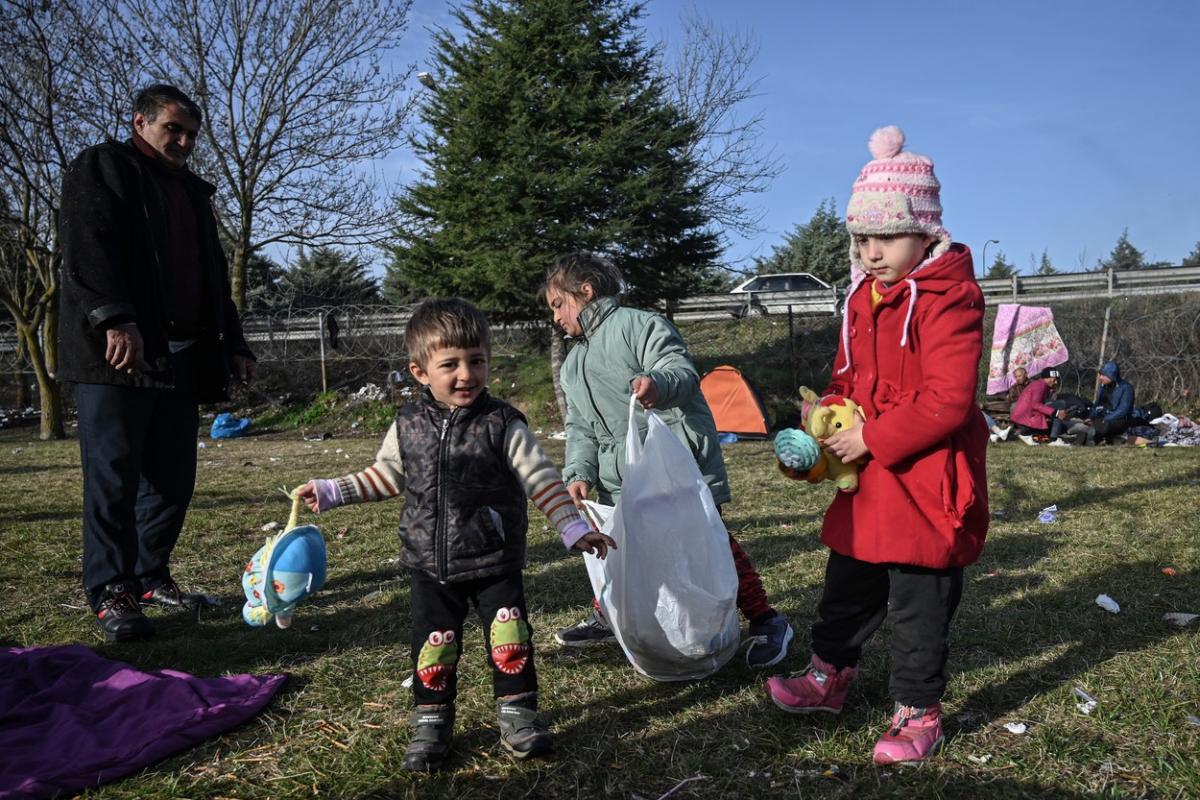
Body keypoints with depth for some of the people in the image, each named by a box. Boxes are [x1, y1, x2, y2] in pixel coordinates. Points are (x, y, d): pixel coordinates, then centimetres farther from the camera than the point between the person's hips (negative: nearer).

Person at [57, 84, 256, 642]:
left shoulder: (193, 192, 26)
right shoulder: (101, 168, 4)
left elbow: (214, 278, 27)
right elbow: (87, 248, -11)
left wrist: (234, 345, 19)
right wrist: (114, 318, -24)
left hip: (180, 357, 7)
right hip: (117, 352, -7)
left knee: (174, 477, 6)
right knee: (114, 476, -6)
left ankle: (151, 576, 19)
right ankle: (110, 594, 1)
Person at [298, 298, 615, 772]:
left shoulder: (503, 425, -10)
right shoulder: (407, 426, -1)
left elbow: (541, 479, -10)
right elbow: (387, 476, 14)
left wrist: (574, 528, -16)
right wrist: (331, 492, 10)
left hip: (495, 563, -2)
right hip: (431, 567, 2)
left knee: (509, 640, 2)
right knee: (433, 644, 8)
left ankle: (518, 716, 21)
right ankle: (431, 724, 26)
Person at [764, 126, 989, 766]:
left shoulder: (948, 298, -17)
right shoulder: (863, 295, 9)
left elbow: (946, 401, -24)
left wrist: (871, 438, -21)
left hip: (926, 479, -8)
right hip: (867, 479, 8)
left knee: (919, 601, 6)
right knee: (847, 583, 19)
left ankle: (918, 711, 23)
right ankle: (828, 678, 37)